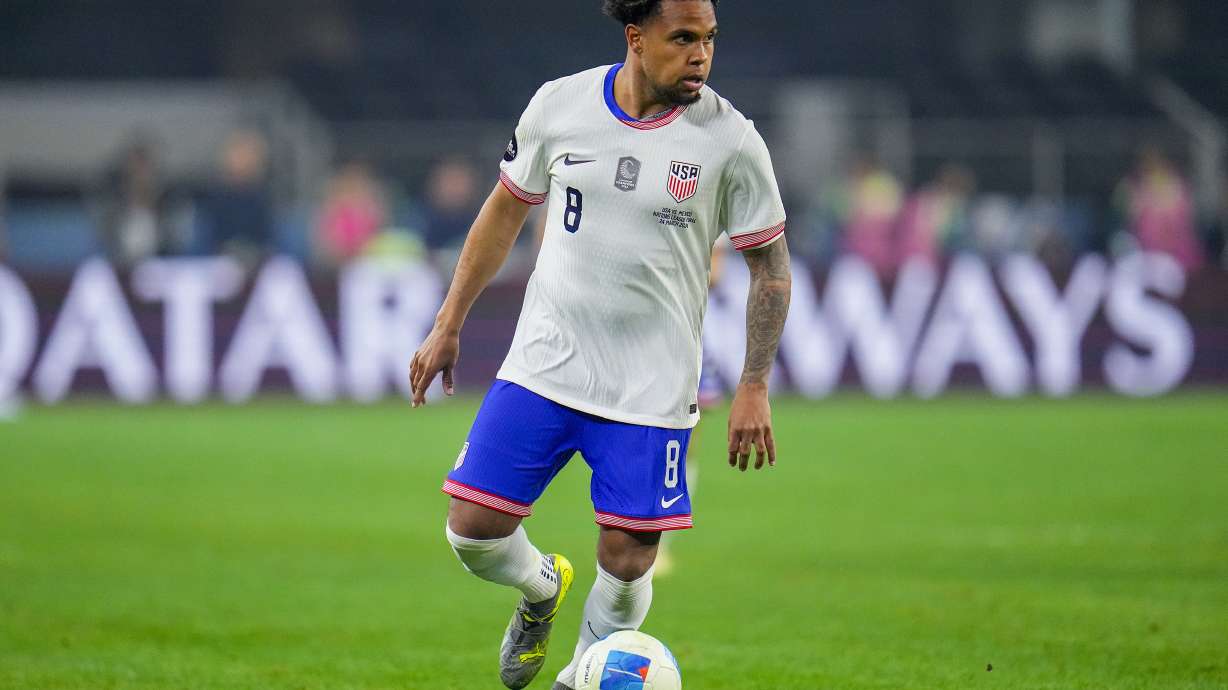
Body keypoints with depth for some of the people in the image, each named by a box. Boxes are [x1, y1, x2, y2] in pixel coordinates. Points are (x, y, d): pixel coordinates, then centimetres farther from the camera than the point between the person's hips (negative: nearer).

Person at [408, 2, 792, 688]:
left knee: (627, 563, -4)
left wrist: (754, 387, -6)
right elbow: (507, 208, 11)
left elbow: (771, 263, 0)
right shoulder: (559, 105, -3)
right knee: (474, 530, -4)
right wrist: (449, 326, 12)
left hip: (651, 392, -2)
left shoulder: (731, 140, -9)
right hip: (543, 367, 2)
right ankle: (542, 587, 31)